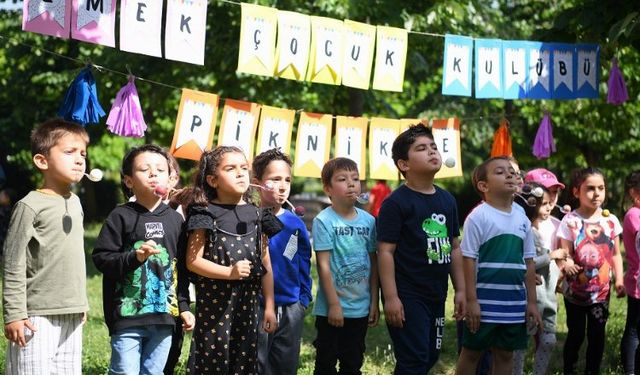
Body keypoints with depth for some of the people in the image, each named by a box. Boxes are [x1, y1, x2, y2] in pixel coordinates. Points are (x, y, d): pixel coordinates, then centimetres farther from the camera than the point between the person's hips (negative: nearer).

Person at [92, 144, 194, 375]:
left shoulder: (175, 220, 10)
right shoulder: (121, 217, -3)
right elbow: (101, 258, -6)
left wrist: (184, 306, 14)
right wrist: (134, 258, -20)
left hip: (163, 316, 4)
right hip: (127, 315, -4)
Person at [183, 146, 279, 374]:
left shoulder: (255, 215, 9)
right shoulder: (206, 214, -5)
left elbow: (266, 265, 11)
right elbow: (193, 261, -10)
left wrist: (269, 306, 8)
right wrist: (230, 272, -21)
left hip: (247, 302, 5)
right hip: (213, 302, -4)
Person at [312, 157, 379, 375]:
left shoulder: (368, 220, 3)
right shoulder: (324, 221, -11)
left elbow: (373, 263, 8)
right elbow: (323, 265, -13)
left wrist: (374, 302, 6)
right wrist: (334, 304, -15)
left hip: (361, 308, 5)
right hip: (331, 308, -4)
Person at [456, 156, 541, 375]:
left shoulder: (522, 219, 8)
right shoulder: (478, 217, -9)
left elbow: (528, 263, 12)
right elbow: (469, 260, -11)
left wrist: (531, 301, 9)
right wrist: (471, 300, -15)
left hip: (514, 301, 5)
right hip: (485, 301, -5)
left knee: (505, 354, 12)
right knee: (472, 352, 5)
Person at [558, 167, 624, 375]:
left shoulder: (611, 221, 0)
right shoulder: (570, 221, -10)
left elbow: (615, 254, 6)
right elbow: (565, 254, -11)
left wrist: (619, 280, -4)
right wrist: (566, 264, -34)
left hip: (601, 290, 3)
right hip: (575, 290, -3)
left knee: (597, 335, 8)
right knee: (576, 335, 8)